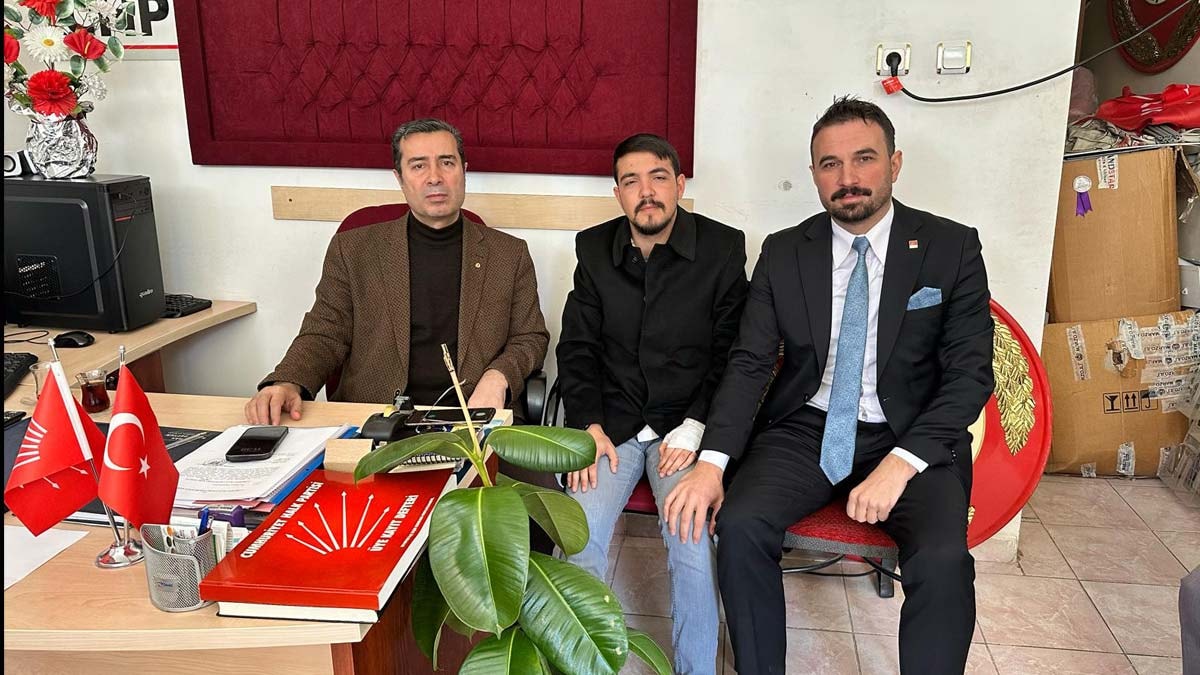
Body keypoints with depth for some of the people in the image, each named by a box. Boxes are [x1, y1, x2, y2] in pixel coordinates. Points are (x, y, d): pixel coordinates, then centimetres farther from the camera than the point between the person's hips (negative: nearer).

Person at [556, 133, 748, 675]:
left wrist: (695, 428, -12)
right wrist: (588, 423, -7)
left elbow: (731, 352, -1)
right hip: (612, 423, 2)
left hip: (687, 425, -2)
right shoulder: (594, 249, 6)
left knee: (692, 546, -23)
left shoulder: (723, 248, -1)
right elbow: (577, 346, 7)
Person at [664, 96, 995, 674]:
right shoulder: (783, 253, 3)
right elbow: (749, 362, -1)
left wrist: (901, 463, -20)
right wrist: (711, 462, -17)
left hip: (911, 437, -1)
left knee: (943, 560, -28)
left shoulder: (952, 248, -1)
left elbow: (970, 373, -5)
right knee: (740, 526, -24)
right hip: (805, 430, 2)